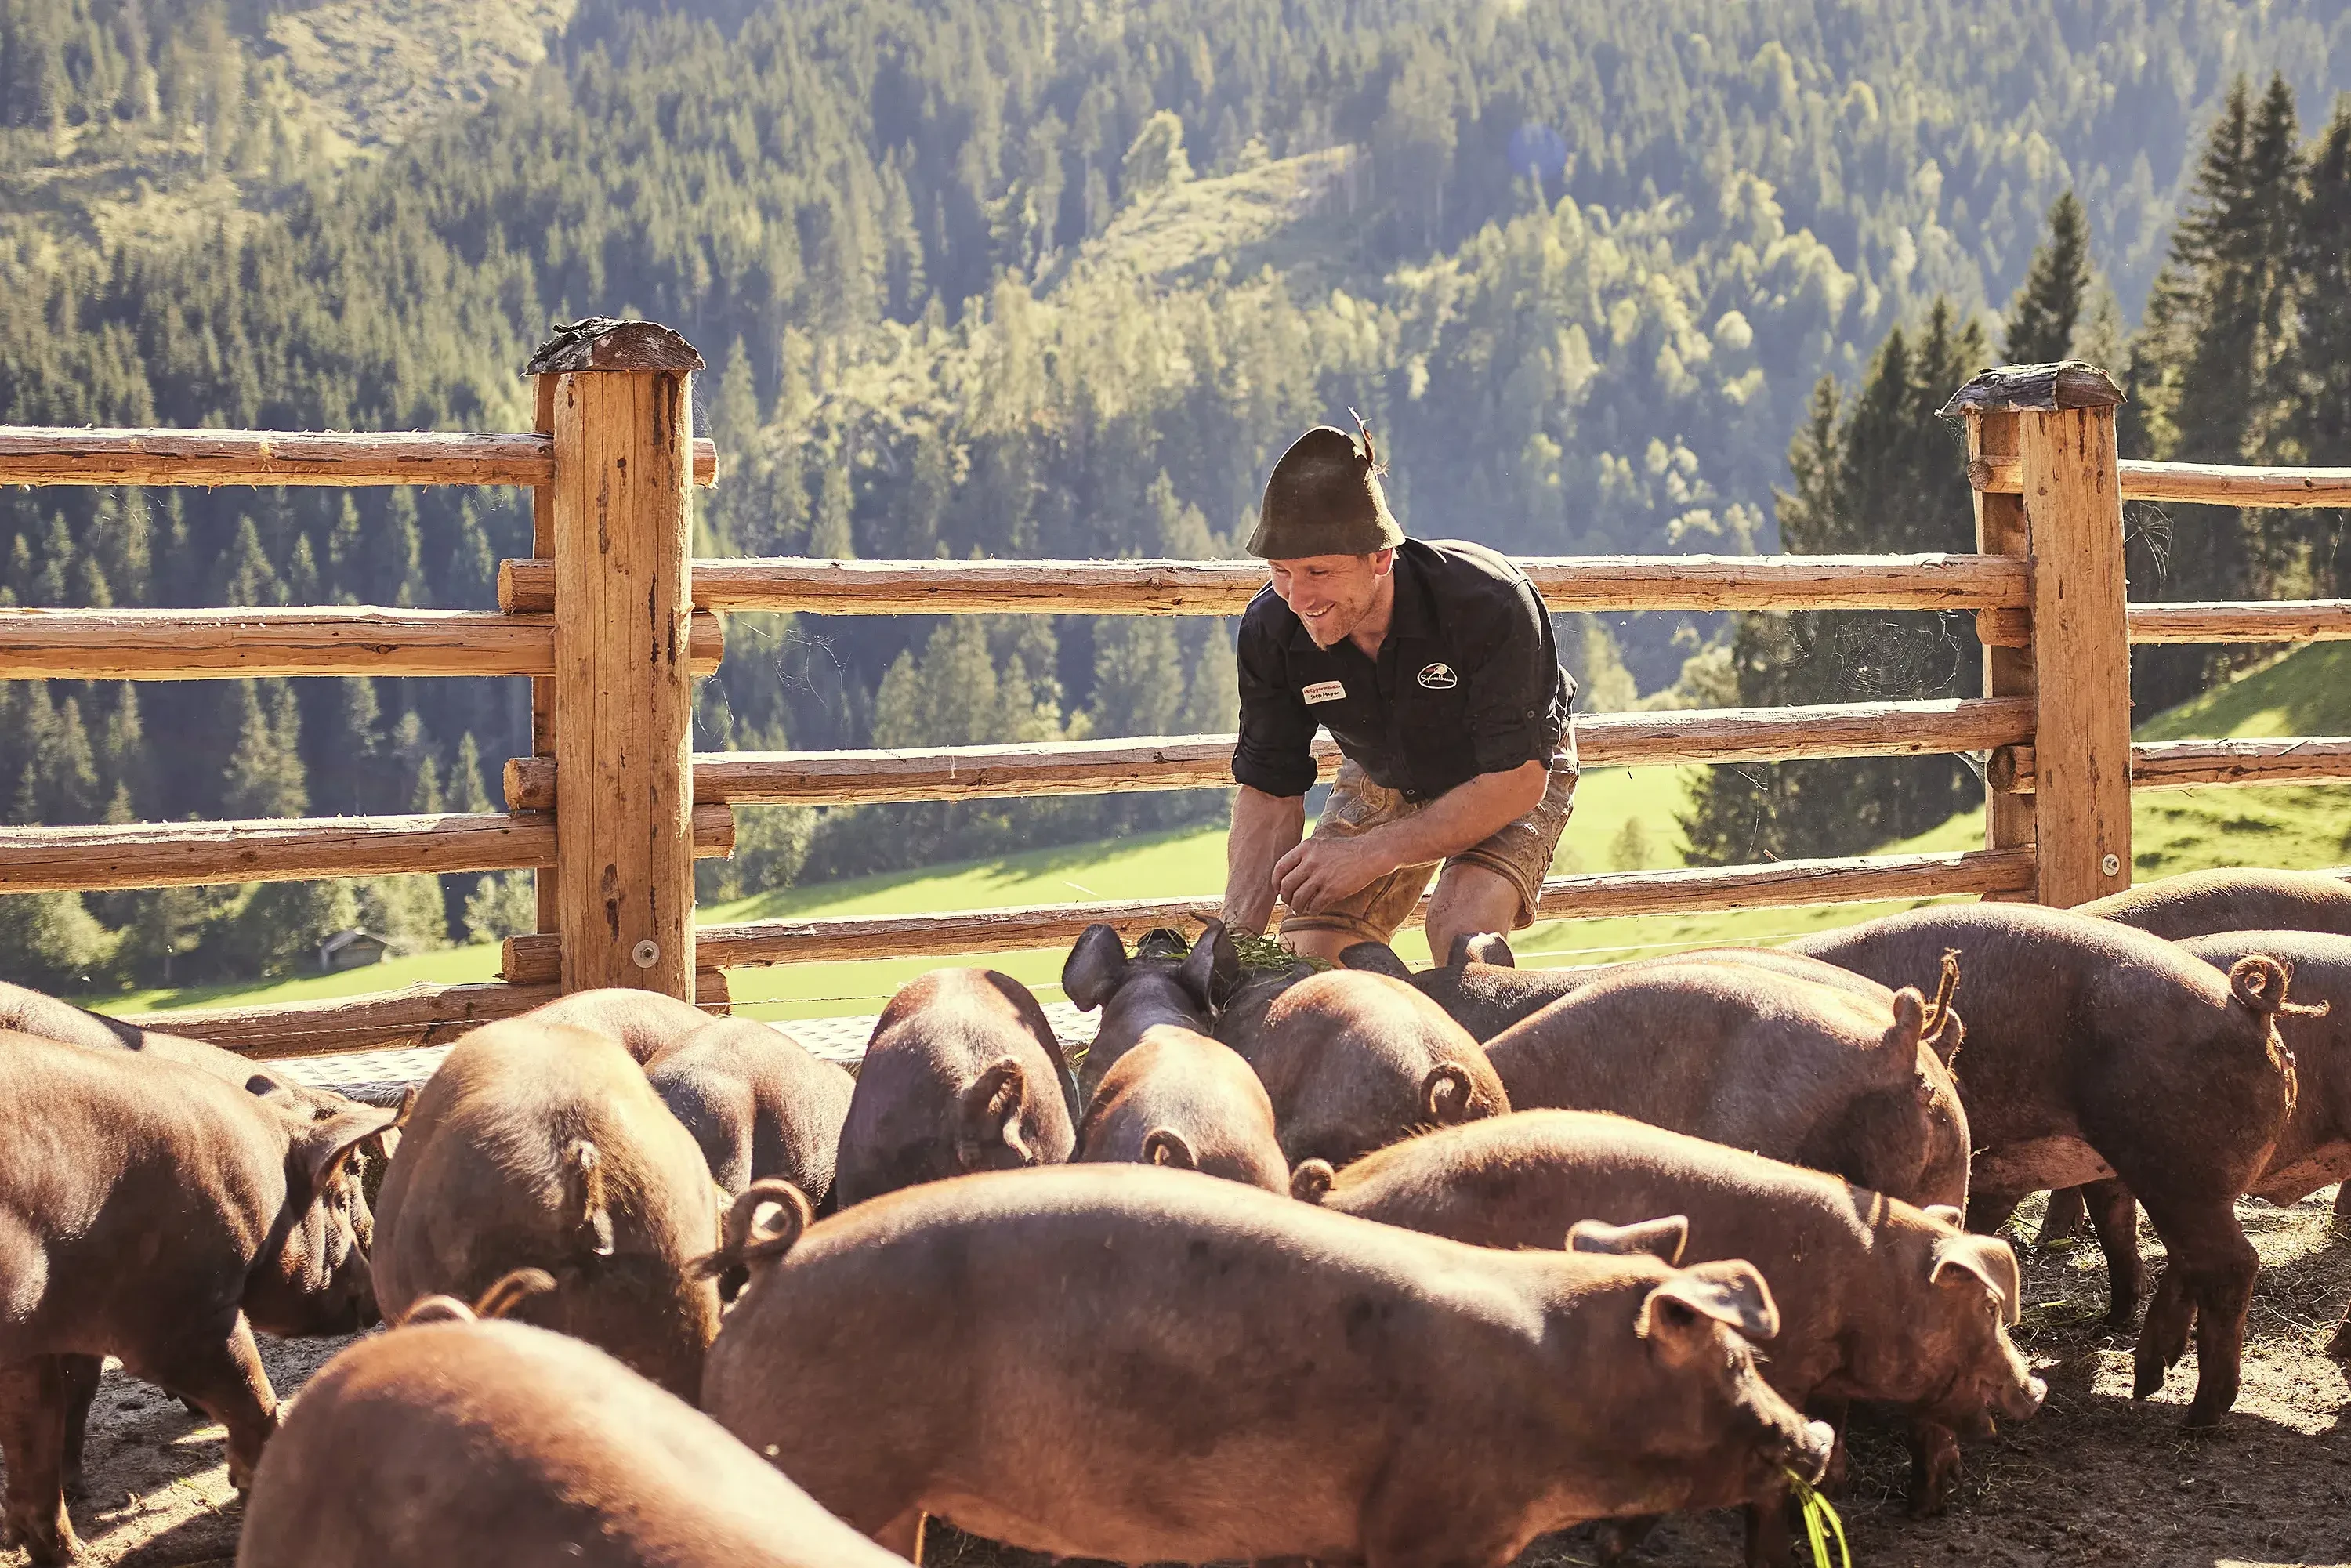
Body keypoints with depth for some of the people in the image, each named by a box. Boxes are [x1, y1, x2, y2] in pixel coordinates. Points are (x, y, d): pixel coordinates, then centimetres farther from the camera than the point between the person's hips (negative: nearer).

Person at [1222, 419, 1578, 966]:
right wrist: (1235, 939, -30)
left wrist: (1373, 852, -39)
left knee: (1461, 935, -31)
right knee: (1309, 956, -12)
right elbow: (1269, 792, -17)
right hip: (1382, 777, 4)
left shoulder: (1489, 603, -38)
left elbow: (1517, 782, -34)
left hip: (1513, 771, -4)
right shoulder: (1271, 629, -25)